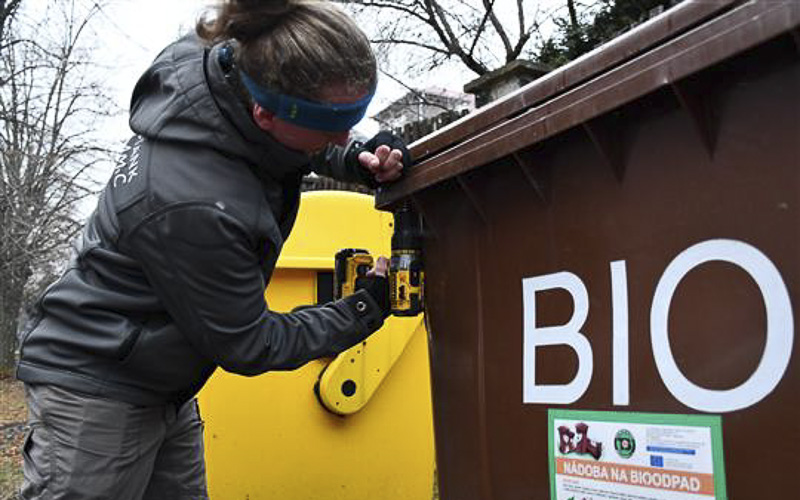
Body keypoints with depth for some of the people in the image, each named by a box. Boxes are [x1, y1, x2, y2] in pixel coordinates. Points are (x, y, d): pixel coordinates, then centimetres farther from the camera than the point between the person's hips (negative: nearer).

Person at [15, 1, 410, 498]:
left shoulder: (226, 63, -14)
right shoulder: (193, 208, -37)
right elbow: (247, 345, -20)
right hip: (95, 386, -8)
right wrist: (365, 310, -12)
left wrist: (353, 159, -9)